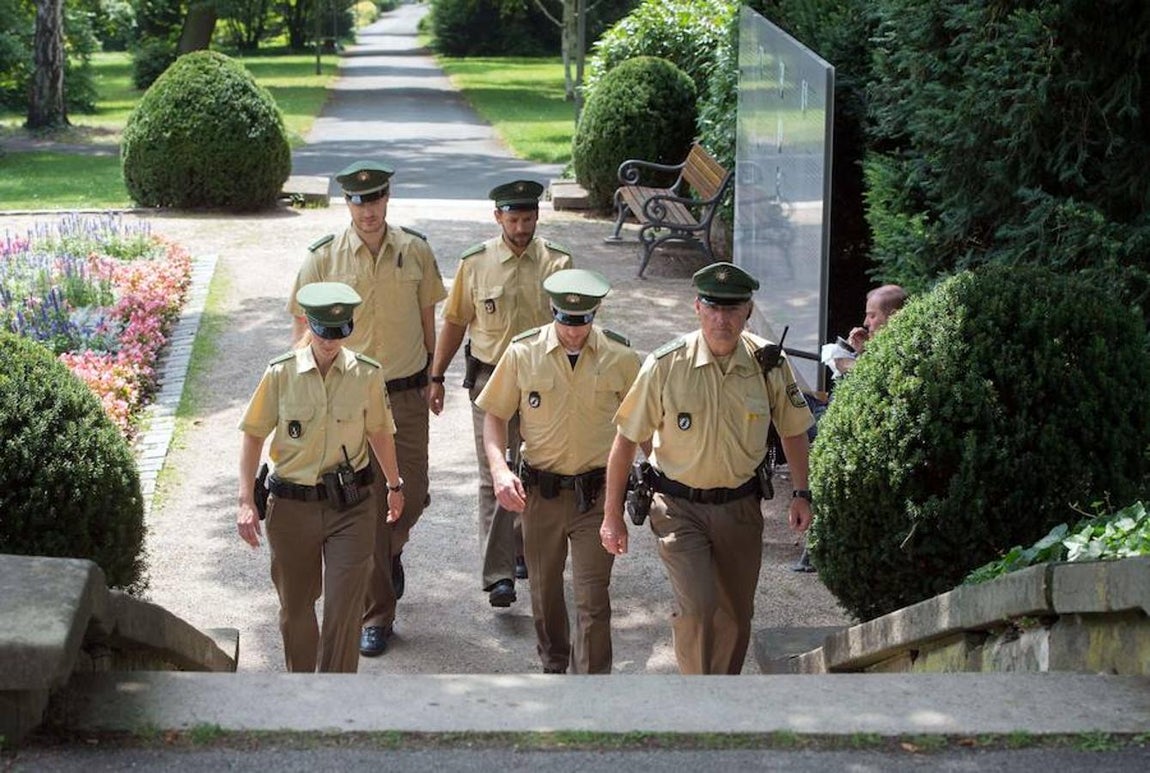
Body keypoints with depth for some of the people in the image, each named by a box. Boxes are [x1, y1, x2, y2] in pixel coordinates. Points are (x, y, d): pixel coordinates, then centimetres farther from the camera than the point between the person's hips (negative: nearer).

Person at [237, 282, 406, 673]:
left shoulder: (366, 374, -4)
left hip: (351, 506, -1)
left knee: (344, 606, -6)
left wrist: (394, 486, 22)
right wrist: (246, 501, -5)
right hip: (292, 505, 1)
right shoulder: (281, 373, -7)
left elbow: (379, 432, 11)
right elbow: (254, 435, 1)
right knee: (296, 605, 14)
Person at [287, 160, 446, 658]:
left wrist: (433, 378, 12)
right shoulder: (323, 258, -6)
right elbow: (305, 330, 1)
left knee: (412, 495, 5)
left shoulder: (415, 251, 0)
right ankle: (376, 617, 13)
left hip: (407, 394, 2)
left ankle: (391, 551, 42)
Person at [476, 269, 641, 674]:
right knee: (544, 592, 17)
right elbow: (494, 415, 2)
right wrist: (499, 469, -13)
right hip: (539, 491, 2)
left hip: (597, 492, -2)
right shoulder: (522, 353, -6)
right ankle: (554, 667, 40)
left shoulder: (620, 356, -6)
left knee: (592, 601, -7)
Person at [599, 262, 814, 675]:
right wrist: (612, 515, -5)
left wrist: (801, 493, 7)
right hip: (679, 507, -3)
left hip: (740, 505, 3)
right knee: (697, 607, -18)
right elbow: (626, 439, -6)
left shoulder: (769, 363, -8)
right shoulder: (666, 365, -14)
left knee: (735, 617, 12)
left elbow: (792, 430, 10)